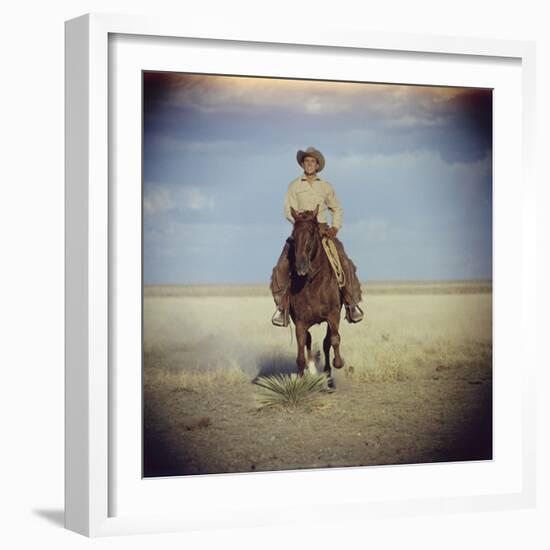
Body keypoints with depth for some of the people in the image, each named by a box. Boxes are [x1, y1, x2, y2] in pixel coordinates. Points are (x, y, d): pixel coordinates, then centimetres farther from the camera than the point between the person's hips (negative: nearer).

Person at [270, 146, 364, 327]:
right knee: (281, 268, -19)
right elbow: (289, 211, -3)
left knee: (345, 263, -16)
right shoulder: (294, 185, 4)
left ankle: (351, 303, -6)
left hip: (323, 230, 1)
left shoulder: (326, 186, 11)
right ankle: (282, 306, -8)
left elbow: (336, 209, 21)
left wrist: (335, 227, 3)